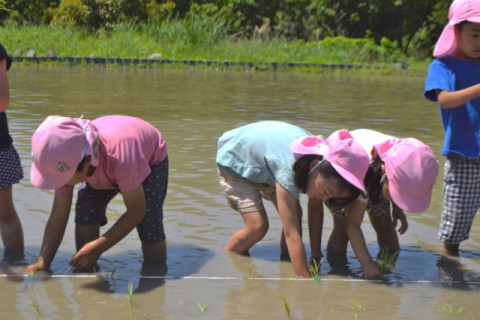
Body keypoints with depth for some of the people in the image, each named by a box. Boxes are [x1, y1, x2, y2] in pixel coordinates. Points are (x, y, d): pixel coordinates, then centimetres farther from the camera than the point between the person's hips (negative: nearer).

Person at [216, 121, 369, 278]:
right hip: (234, 162, -7)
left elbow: (315, 206, -7)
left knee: (294, 213, -10)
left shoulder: (322, 157, -23)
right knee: (258, 226, -16)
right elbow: (292, 234, -44)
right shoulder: (288, 169, -44)